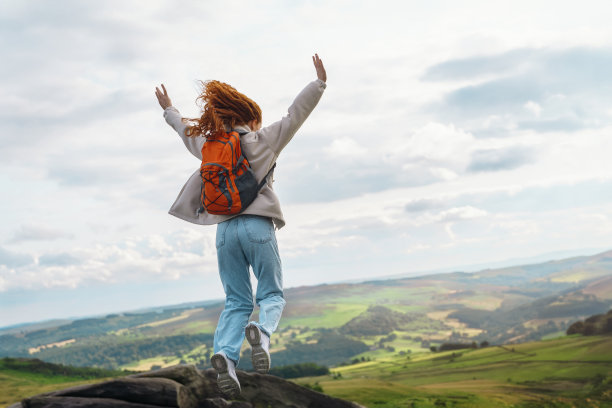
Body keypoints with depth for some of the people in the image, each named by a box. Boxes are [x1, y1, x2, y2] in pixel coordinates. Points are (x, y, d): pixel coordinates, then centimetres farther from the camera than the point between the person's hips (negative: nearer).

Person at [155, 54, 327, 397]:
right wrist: (320, 82, 15)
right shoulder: (265, 140, 3)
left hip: (226, 229, 4)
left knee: (237, 302, 8)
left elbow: (187, 130, 32)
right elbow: (296, 114, 6)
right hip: (258, 227, -3)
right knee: (272, 295, 5)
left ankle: (226, 355, -17)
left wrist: (169, 110, 52)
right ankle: (262, 332, -29)